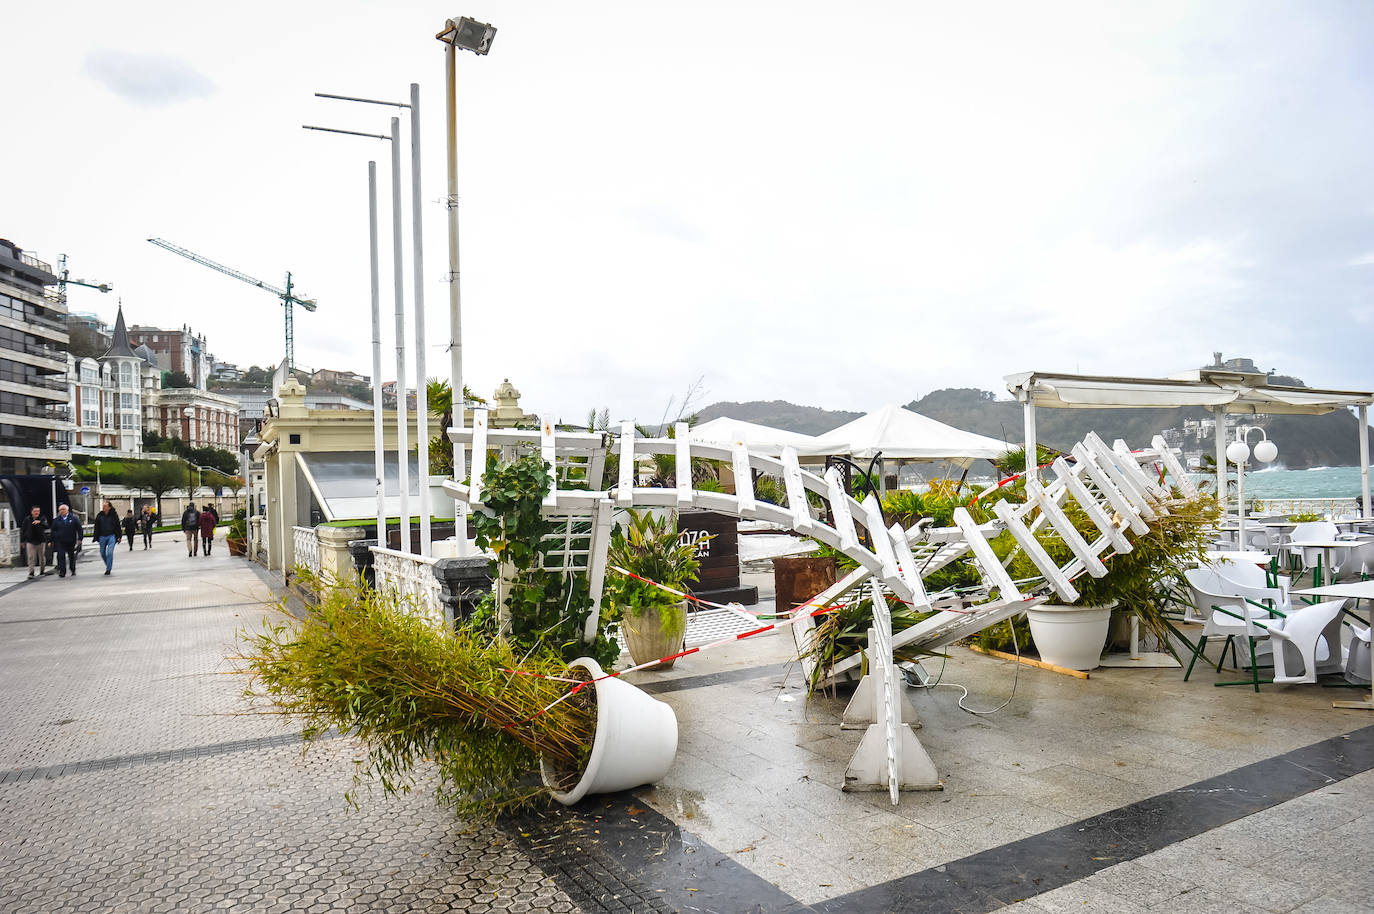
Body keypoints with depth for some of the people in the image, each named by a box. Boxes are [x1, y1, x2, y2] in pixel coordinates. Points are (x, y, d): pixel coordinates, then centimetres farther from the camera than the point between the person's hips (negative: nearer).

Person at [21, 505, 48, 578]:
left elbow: (46, 526, -18)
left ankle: (41, 572, 18)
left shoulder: (42, 518, 0)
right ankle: (31, 572, -9)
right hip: (30, 541, 0)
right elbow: (23, 531, 10)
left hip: (41, 541, 0)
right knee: (31, 557, -8)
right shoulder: (27, 520, 4)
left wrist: (40, 522, -36)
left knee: (41, 557, 6)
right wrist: (22, 541, 10)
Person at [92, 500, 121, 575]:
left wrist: (118, 537, 0)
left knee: (110, 552, -12)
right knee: (102, 553, 9)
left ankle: (108, 569, -6)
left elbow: (118, 526, 3)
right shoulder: (99, 515, 4)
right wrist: (95, 537, 6)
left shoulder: (114, 515, -2)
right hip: (102, 536, 4)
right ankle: (109, 565, 30)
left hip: (111, 536, -4)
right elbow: (96, 527, 10)